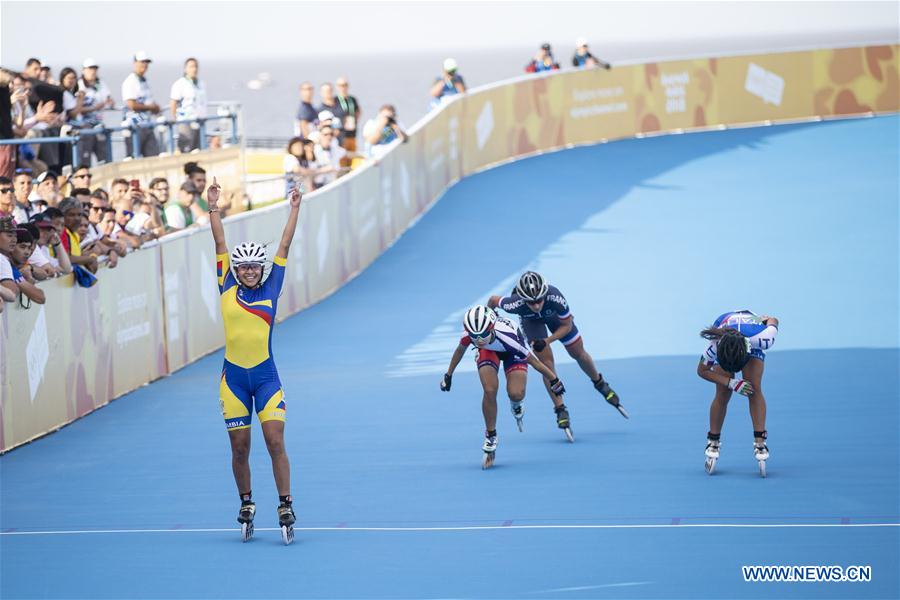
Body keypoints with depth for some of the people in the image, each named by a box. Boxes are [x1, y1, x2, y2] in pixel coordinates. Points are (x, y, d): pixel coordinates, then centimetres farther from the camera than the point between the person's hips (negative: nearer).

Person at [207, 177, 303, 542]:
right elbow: (220, 245, 5)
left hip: (266, 376, -1)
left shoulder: (271, 289, 4)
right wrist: (213, 208, 5)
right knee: (240, 447, 6)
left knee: (275, 441, -8)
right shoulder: (228, 289, 5)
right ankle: (246, 503, 21)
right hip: (233, 377, 1)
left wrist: (294, 209, 5)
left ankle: (285, 505, -6)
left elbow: (284, 247, 5)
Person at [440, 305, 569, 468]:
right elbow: (460, 350, -9)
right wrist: (448, 375, 4)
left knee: (516, 393, -21)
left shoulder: (507, 337, -44)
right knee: (490, 390, -20)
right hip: (488, 351, 2)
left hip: (512, 351, -2)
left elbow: (532, 360, -29)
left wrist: (554, 380, -16)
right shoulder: (469, 335, -35)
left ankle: (516, 406, 20)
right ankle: (490, 436, 1)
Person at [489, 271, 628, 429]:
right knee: (547, 362, -11)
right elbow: (493, 300, -21)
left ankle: (599, 383, 40)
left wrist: (547, 341, -37)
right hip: (531, 320, -1)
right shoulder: (516, 304, -44)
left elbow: (566, 326, -25)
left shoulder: (555, 297, -43)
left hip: (554, 314, 1)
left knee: (578, 353, 12)